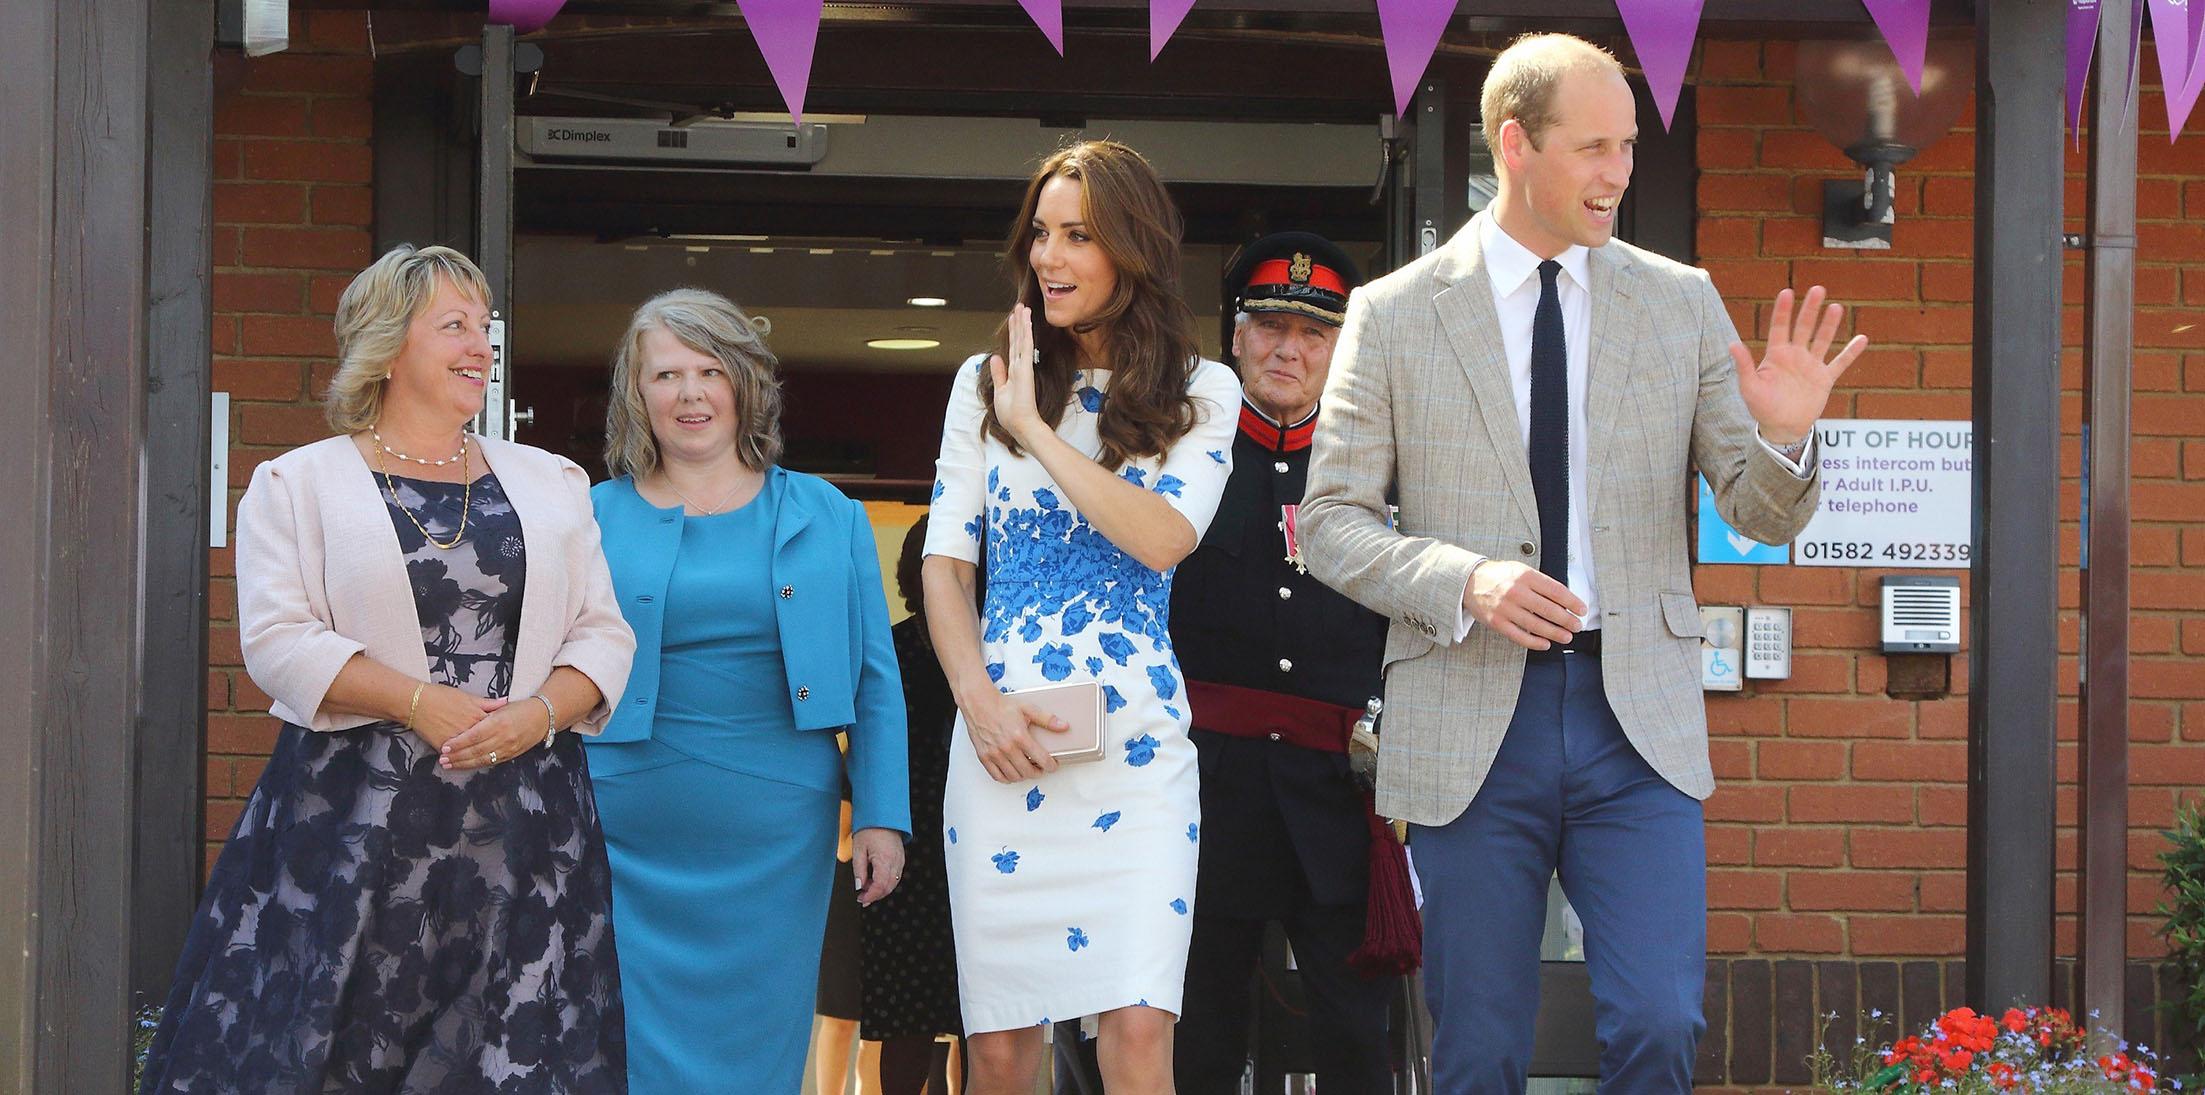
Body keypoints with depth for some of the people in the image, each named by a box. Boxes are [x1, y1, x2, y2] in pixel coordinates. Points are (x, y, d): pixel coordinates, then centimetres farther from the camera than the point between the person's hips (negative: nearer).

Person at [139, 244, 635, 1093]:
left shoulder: (551, 484, 16)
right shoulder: (298, 483, 6)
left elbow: (603, 635, 10)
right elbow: (278, 640, -5)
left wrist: (540, 712, -10)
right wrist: (417, 703, -16)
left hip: (522, 826, 3)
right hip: (356, 822, -3)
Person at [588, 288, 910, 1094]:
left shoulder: (825, 517, 9)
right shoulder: (594, 520, 6)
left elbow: (875, 683, 9)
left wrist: (881, 817, 1)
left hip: (775, 838, 1)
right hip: (631, 839, -1)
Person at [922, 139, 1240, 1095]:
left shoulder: (1201, 395, 6)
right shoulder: (985, 382, 12)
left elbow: (1163, 539, -11)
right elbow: (944, 562, 10)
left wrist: (1036, 431, -10)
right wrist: (979, 701, -5)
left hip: (1134, 741, -2)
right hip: (1001, 733, 2)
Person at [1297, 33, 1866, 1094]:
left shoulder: (1682, 302, 8)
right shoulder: (1395, 313, 3)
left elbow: (1763, 516, 8)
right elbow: (1330, 524, 2)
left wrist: (1786, 435, -15)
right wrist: (1465, 581, -15)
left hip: (1638, 722, 1)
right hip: (1468, 720, -1)